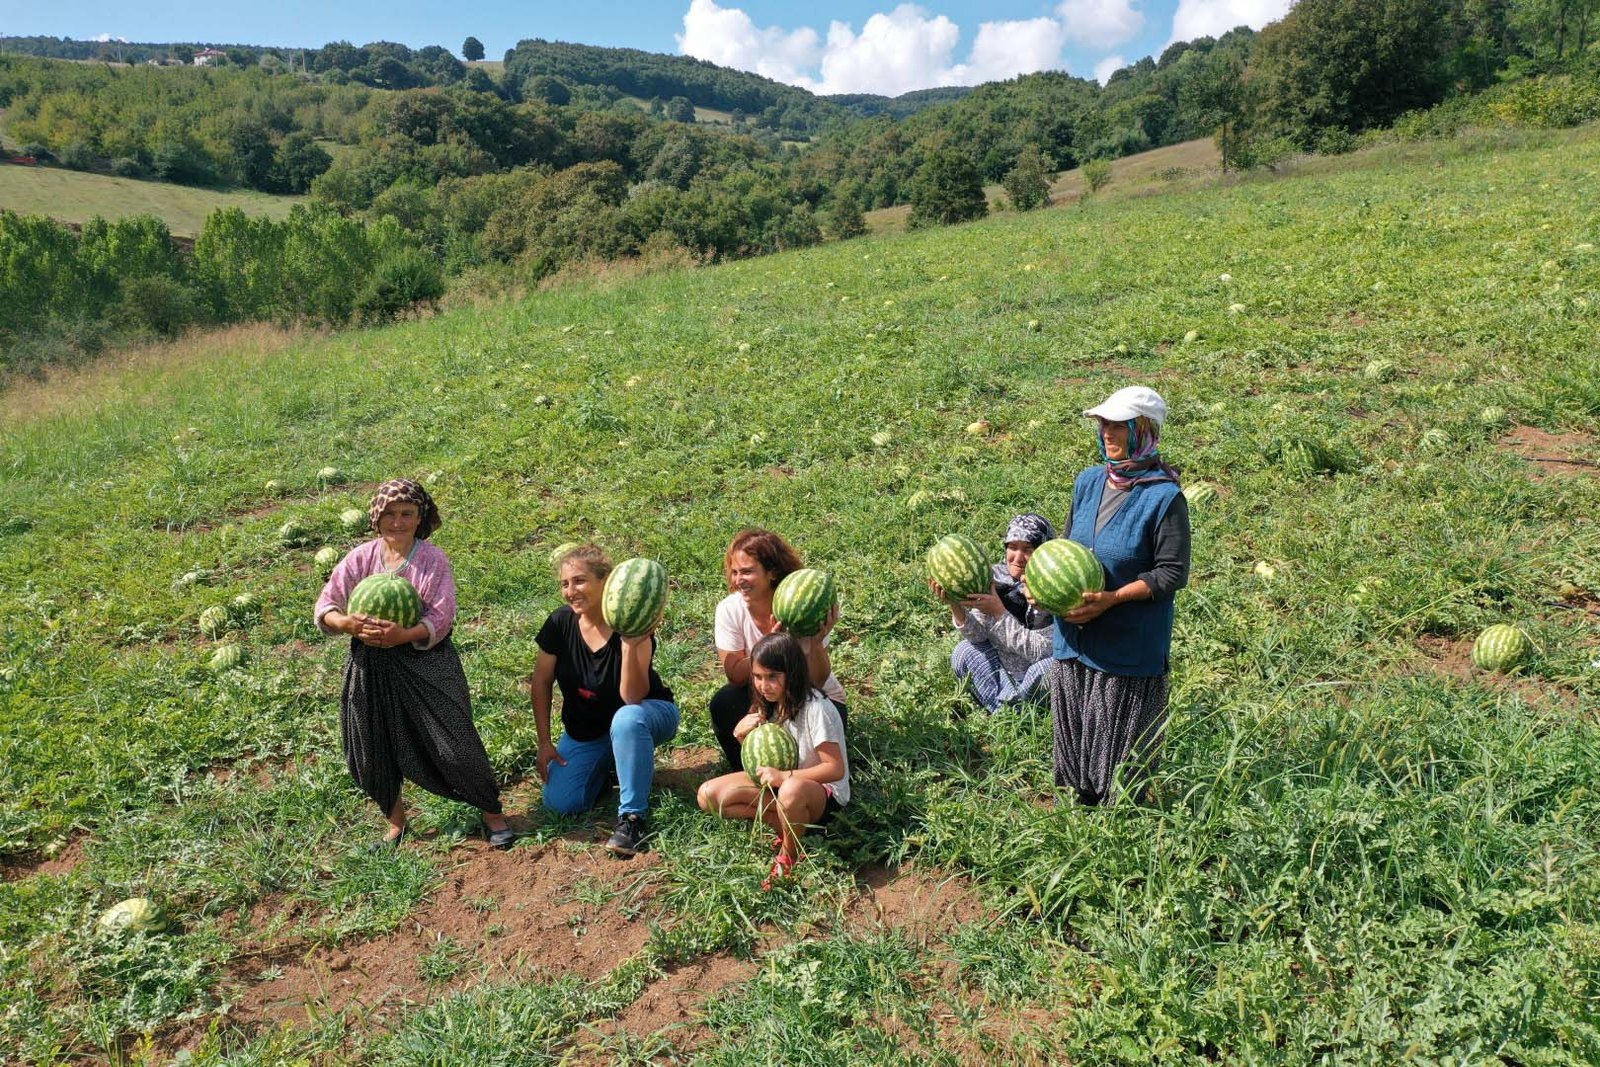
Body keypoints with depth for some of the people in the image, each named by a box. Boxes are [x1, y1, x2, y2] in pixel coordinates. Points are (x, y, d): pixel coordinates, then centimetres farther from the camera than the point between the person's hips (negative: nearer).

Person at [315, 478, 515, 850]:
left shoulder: (433, 560, -9)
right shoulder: (360, 558, 0)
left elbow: (441, 618, -15)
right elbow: (326, 606, -1)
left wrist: (404, 635, -32)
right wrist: (347, 623, -24)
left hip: (425, 662, -3)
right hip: (371, 666, 4)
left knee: (454, 745, -2)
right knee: (371, 752, 12)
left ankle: (492, 812, 19)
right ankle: (396, 822, 36)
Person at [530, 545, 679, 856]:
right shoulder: (560, 623, -14)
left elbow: (632, 698, -34)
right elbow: (541, 682, -1)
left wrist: (629, 646, -47)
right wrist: (545, 743, -2)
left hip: (645, 716, -4)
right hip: (585, 731, 5)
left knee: (626, 719, -40)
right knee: (559, 802, -13)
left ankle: (633, 816, -24)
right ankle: (608, 767, 18)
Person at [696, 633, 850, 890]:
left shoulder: (815, 709, -24)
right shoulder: (769, 703, -2)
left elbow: (836, 769, -25)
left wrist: (784, 776, -33)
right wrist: (741, 734, -12)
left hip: (823, 792, -7)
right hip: (778, 782, 7)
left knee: (791, 791, -43)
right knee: (708, 795, -9)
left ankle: (790, 855, -12)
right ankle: (790, 825, -8)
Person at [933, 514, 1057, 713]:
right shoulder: (996, 577, -10)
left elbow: (1040, 650, -29)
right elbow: (978, 635, -13)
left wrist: (999, 613, -36)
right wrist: (955, 605, -31)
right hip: (1003, 673, 3)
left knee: (1050, 664, -34)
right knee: (965, 651, -18)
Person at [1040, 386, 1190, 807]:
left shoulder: (1164, 497, -14)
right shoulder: (1088, 483, 4)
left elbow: (1172, 573, -13)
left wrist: (1111, 599, -22)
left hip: (1131, 648, -6)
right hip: (1074, 640, 6)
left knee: (1122, 750, 7)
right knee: (1072, 737, 18)